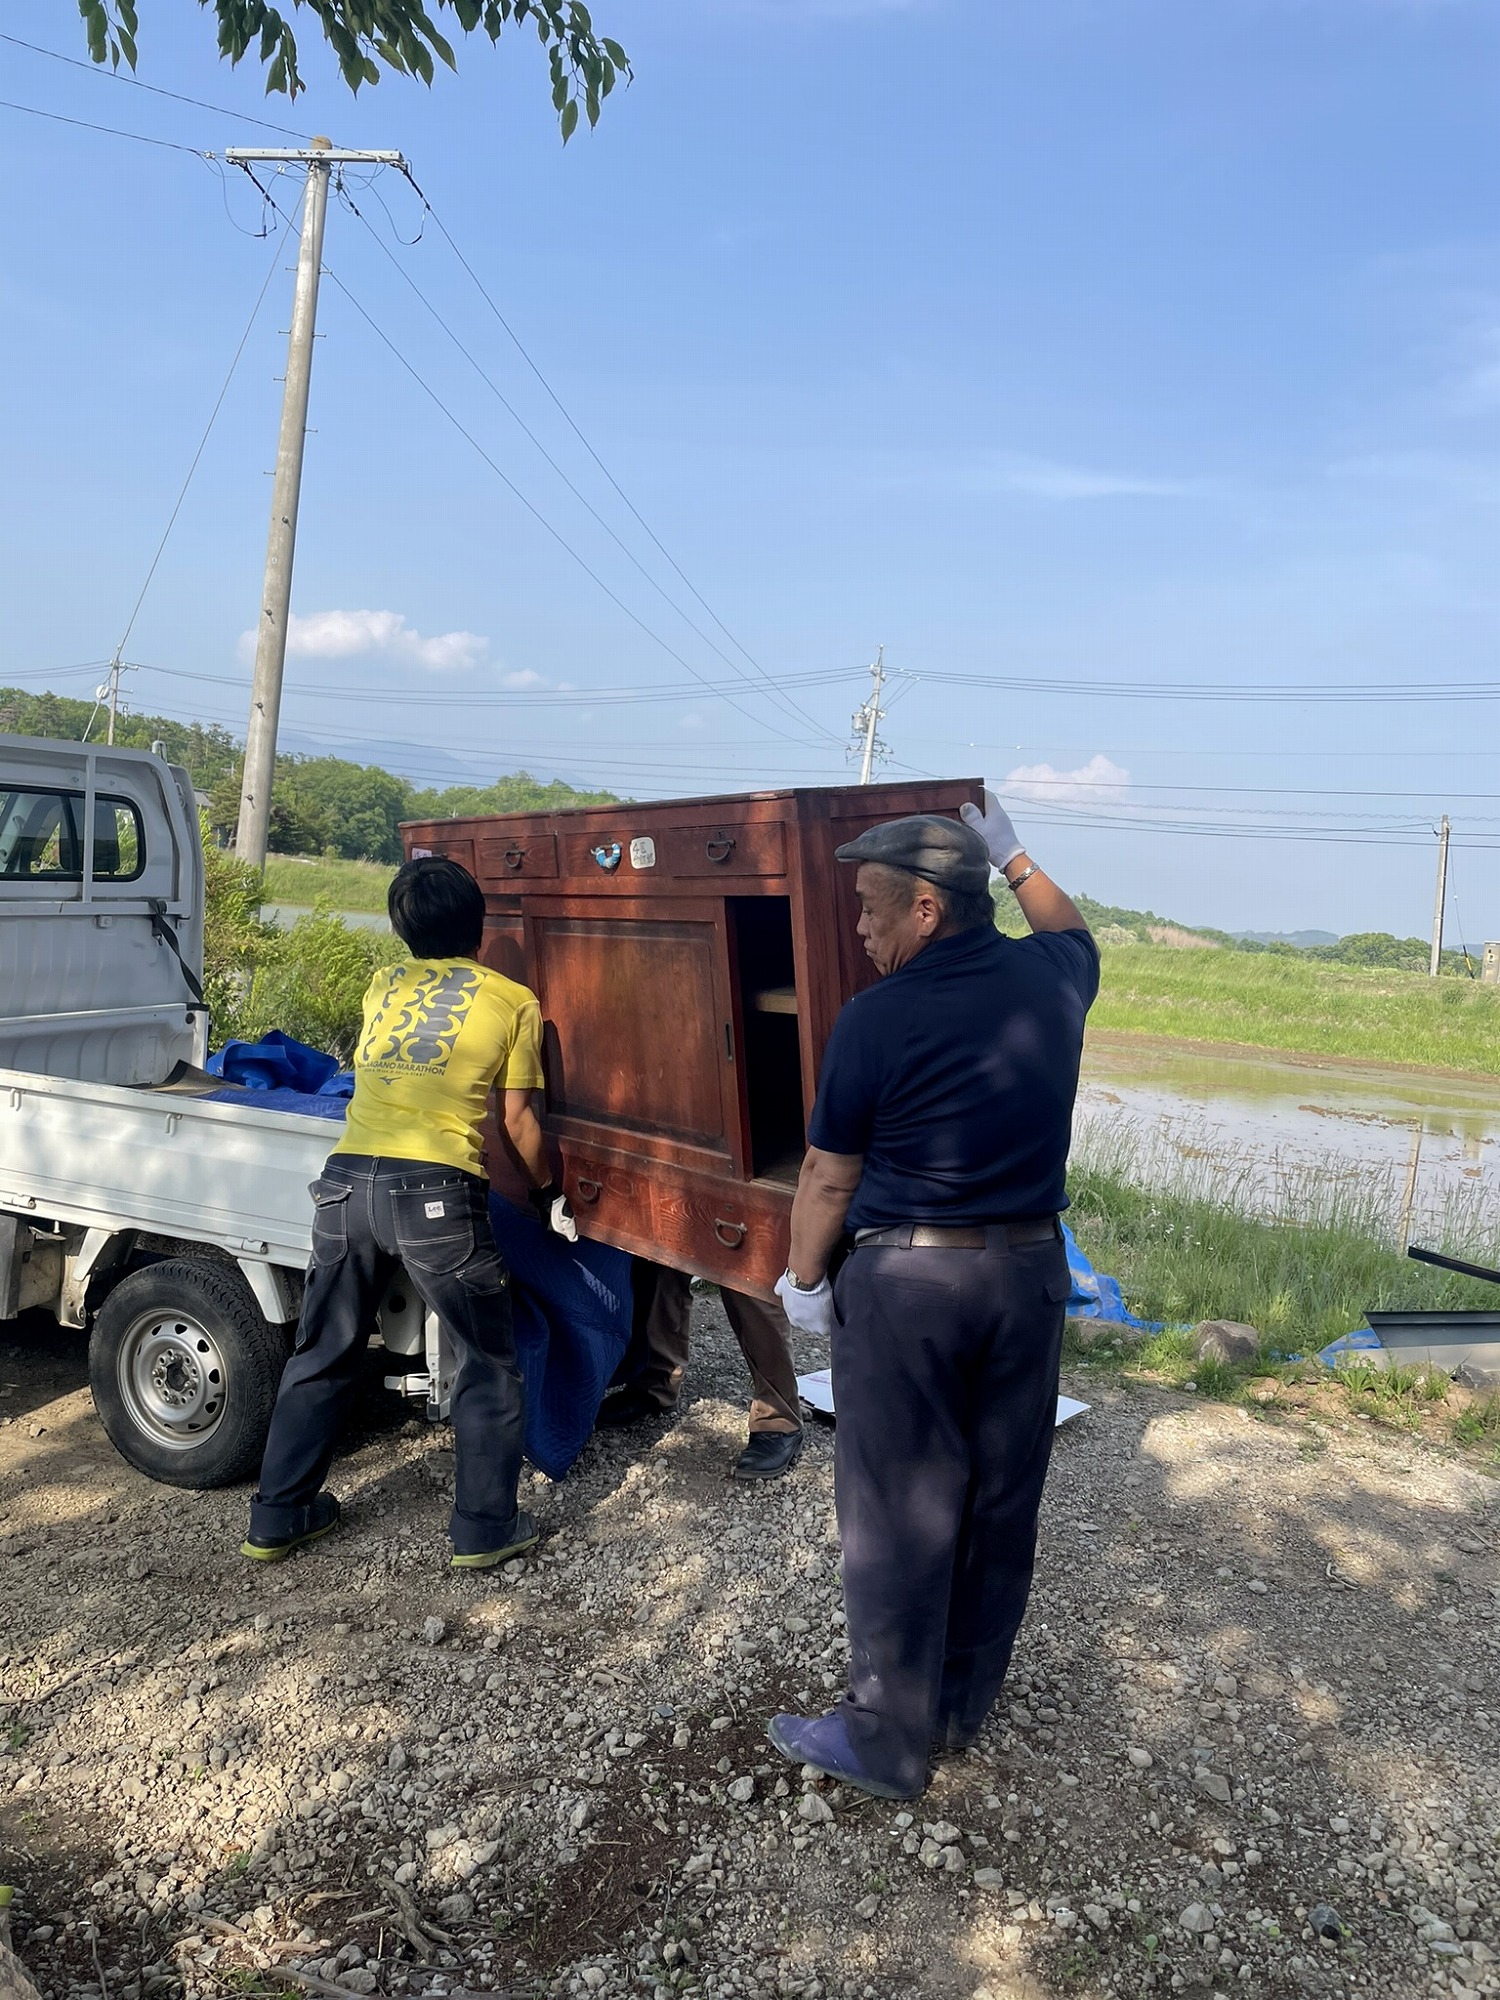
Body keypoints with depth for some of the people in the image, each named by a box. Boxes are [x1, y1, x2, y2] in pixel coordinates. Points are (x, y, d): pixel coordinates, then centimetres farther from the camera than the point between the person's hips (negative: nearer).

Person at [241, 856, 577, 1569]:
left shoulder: (383, 984, 19)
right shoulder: (514, 1002, 7)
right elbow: (517, 1121, 6)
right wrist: (546, 1193, 21)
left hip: (347, 1183, 5)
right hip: (436, 1194, -4)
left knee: (322, 1355, 20)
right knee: (488, 1368, 13)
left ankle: (276, 1519, 30)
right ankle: (484, 1529, 18)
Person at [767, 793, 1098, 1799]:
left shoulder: (880, 1018, -14)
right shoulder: (1050, 980, 0)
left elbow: (827, 1178, -6)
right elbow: (1076, 931, 27)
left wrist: (802, 1279, 9)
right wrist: (1015, 858, 35)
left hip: (907, 1281, -6)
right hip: (1030, 1271, 6)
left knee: (899, 1512, 6)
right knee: (1001, 1501, 16)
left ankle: (887, 1742, 19)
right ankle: (963, 1706, 33)